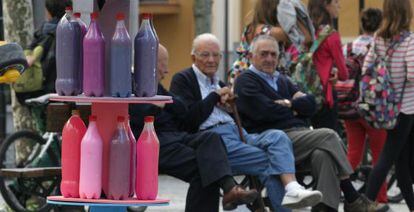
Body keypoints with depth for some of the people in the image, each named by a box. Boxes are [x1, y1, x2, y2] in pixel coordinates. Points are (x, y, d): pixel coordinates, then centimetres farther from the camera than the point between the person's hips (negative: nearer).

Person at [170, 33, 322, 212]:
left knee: (277, 137, -24)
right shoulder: (183, 80, 7)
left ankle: (292, 189, -44)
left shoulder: (217, 82, 30)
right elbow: (188, 119, -10)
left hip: (236, 133, 7)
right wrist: (215, 96, -2)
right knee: (268, 160, -25)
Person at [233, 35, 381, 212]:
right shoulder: (245, 82, 5)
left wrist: (289, 104, -6)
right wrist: (295, 109, 4)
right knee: (328, 136, -24)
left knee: (323, 154, -28)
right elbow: (265, 111, -12)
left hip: (299, 134, 7)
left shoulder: (282, 80, 28)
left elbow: (310, 104, 14)